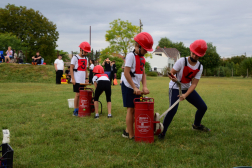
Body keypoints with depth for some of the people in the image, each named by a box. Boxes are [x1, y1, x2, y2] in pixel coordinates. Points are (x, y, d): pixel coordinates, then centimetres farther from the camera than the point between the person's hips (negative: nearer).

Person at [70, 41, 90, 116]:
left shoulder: (86, 59, 15)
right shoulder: (75, 57, -5)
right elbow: (71, 68, -7)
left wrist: (86, 79, 12)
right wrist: (73, 79, -13)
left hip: (83, 81, 6)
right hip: (77, 80, -6)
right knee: (77, 95, -6)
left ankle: (79, 109, 11)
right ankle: (75, 111, 1)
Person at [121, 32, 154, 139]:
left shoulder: (142, 58, 12)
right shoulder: (131, 56, -14)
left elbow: (143, 73, 13)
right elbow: (126, 73, -19)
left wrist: (144, 86, -1)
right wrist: (134, 87, -18)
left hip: (136, 88, 8)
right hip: (128, 87, -8)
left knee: (135, 109, 11)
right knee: (130, 109, -4)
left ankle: (127, 131, 24)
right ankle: (131, 135, 4)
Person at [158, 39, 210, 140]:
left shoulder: (200, 67, -8)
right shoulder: (182, 61, -22)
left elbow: (194, 84, -13)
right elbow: (171, 73, -19)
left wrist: (185, 95, -28)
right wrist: (173, 78, -44)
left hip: (188, 88, 6)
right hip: (175, 88, -6)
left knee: (203, 107, 7)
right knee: (173, 109, -26)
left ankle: (196, 125, 36)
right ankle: (162, 131, -11)